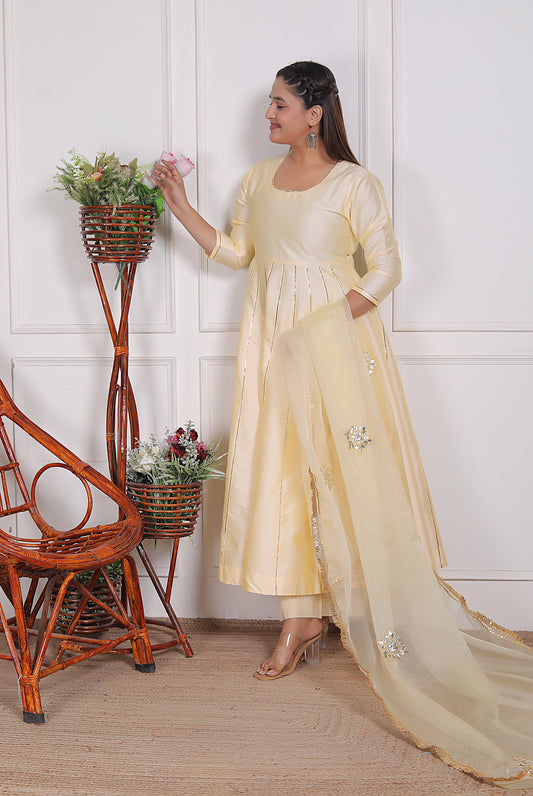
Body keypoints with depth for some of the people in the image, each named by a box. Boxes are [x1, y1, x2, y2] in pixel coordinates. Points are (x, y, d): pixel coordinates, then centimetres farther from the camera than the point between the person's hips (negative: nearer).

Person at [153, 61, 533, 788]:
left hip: (335, 347, -5)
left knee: (346, 476, -4)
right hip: (272, 347, 6)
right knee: (280, 475, 4)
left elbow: (386, 270, -8)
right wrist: (179, 205, 11)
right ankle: (302, 617, 13)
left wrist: (330, 323, -16)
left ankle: (385, 625, 8)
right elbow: (233, 252, 18)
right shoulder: (258, 180, 11)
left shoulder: (354, 184, -7)